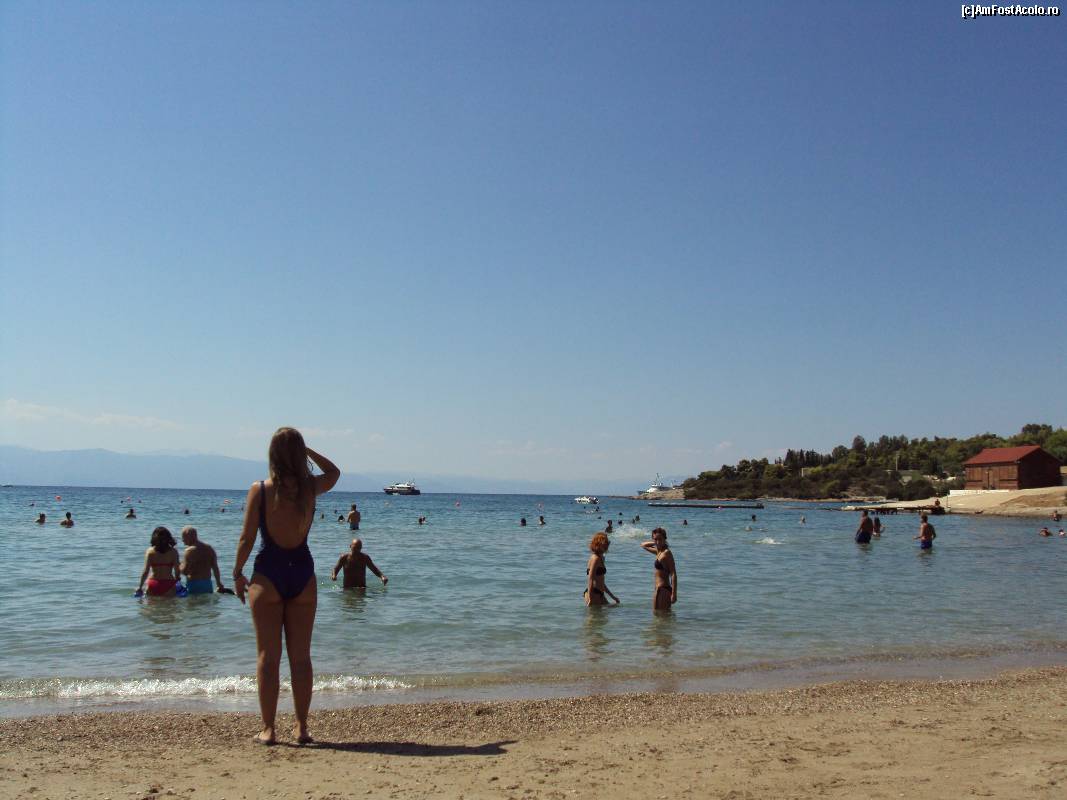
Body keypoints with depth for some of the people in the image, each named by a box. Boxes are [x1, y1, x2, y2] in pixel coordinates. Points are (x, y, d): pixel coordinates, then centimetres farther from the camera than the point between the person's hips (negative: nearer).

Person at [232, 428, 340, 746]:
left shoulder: (260, 490, -9)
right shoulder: (311, 487, -4)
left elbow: (247, 538, -6)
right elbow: (334, 472, 20)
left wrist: (238, 573, 7)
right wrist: (306, 450, 11)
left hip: (268, 575, -2)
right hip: (302, 574, 2)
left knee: (268, 656, 5)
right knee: (301, 657, 9)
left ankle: (268, 729, 8)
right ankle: (302, 728, 14)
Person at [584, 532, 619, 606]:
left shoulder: (601, 558, 17)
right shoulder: (595, 558, -12)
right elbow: (590, 579, -19)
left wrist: (612, 596, 27)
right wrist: (590, 599, -24)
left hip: (599, 594, 10)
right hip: (593, 594, -10)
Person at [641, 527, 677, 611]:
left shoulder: (666, 553, -13)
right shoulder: (659, 552, 13)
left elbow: (673, 574, -17)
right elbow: (643, 545, 31)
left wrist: (674, 594, -22)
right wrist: (655, 543, 14)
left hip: (663, 590, -10)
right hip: (658, 590, 10)